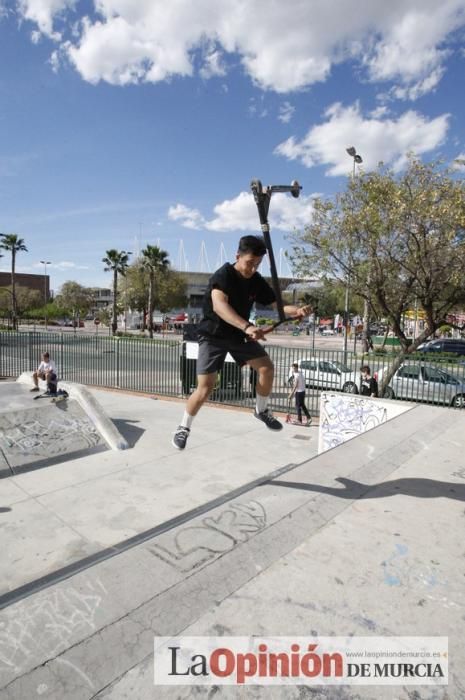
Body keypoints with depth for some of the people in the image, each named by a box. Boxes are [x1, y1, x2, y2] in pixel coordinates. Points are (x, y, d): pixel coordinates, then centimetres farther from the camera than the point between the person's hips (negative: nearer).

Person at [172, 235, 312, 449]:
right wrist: (247, 326, -58)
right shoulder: (223, 275, -24)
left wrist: (298, 310, -24)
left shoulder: (256, 281, -4)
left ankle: (261, 410, 18)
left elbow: (277, 305, -2)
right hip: (213, 335, -6)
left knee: (267, 367, -6)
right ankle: (183, 427, 12)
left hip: (239, 335, 6)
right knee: (205, 387, -11)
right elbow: (219, 305, -43)